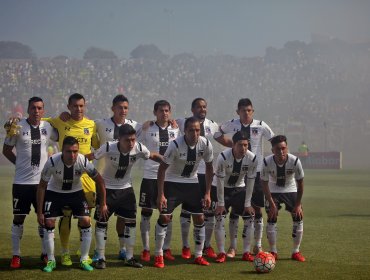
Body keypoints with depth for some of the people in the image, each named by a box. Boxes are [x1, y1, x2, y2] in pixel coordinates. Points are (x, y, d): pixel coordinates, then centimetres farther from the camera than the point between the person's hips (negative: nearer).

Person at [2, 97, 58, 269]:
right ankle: (16, 256, 11)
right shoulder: (18, 127, -6)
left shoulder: (48, 127, 2)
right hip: (22, 181, -2)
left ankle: (45, 253, 21)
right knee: (18, 218, 3)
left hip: (42, 181, 2)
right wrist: (21, 164, 1)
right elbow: (6, 150, 4)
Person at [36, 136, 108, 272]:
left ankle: (84, 260, 5)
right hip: (54, 193, -1)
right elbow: (42, 186, -18)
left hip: (76, 192, 1)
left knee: (86, 221, -9)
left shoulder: (83, 161, -29)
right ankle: (51, 261, 7)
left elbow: (99, 181, -12)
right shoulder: (52, 162, -31)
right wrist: (39, 212, -16)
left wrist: (103, 204, -8)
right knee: (48, 223, -10)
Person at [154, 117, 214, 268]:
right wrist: (161, 195, -21)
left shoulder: (206, 145, -15)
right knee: (164, 217, -10)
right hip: (172, 182, -3)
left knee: (199, 218, 0)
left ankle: (198, 255, 14)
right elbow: (162, 168, -19)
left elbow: (209, 168, 0)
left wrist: (207, 193, -2)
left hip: (192, 182, 4)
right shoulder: (176, 145, -25)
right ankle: (159, 255, 3)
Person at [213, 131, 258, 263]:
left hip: (239, 188, 3)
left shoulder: (252, 158, -20)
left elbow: (250, 181, -11)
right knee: (220, 218, -14)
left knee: (249, 217, -5)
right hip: (220, 188, -3)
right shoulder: (223, 157, -30)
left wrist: (247, 204, -10)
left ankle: (246, 252, 4)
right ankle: (221, 253, -5)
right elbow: (219, 181, -23)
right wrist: (221, 203, -20)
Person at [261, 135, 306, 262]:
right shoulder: (267, 162, -26)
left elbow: (300, 183, -14)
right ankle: (273, 252, 4)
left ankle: (296, 251, 6)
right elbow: (264, 183, -15)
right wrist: (272, 204, -19)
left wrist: (298, 204, -13)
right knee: (271, 220, -9)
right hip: (273, 192, -1)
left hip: (291, 191, 1)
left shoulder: (295, 161, -26)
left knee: (298, 218, -7)